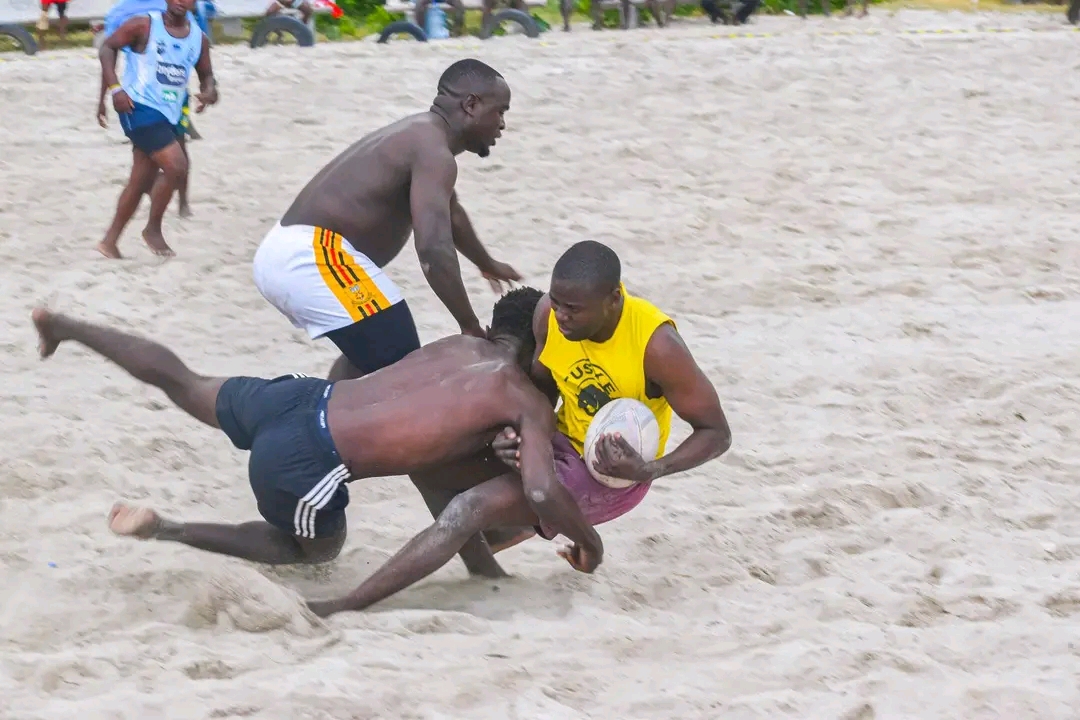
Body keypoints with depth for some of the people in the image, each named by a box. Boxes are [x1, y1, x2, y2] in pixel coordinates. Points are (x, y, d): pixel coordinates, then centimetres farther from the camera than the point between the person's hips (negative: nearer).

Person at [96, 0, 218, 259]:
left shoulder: (199, 39, 7)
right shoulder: (145, 26, -8)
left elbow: (206, 75, 17)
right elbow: (108, 47, -4)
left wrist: (209, 92, -7)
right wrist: (115, 88, -15)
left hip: (170, 115, 7)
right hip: (141, 110, -7)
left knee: (140, 182, 11)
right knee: (176, 166, -20)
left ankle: (109, 243, 22)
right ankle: (153, 229, -1)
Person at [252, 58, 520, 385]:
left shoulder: (419, 136, 22)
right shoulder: (432, 151, -12)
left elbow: (448, 211, 43)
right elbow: (434, 249, -26)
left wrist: (487, 265, 59)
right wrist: (471, 328, -20)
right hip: (313, 259, -11)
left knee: (365, 353, 32)